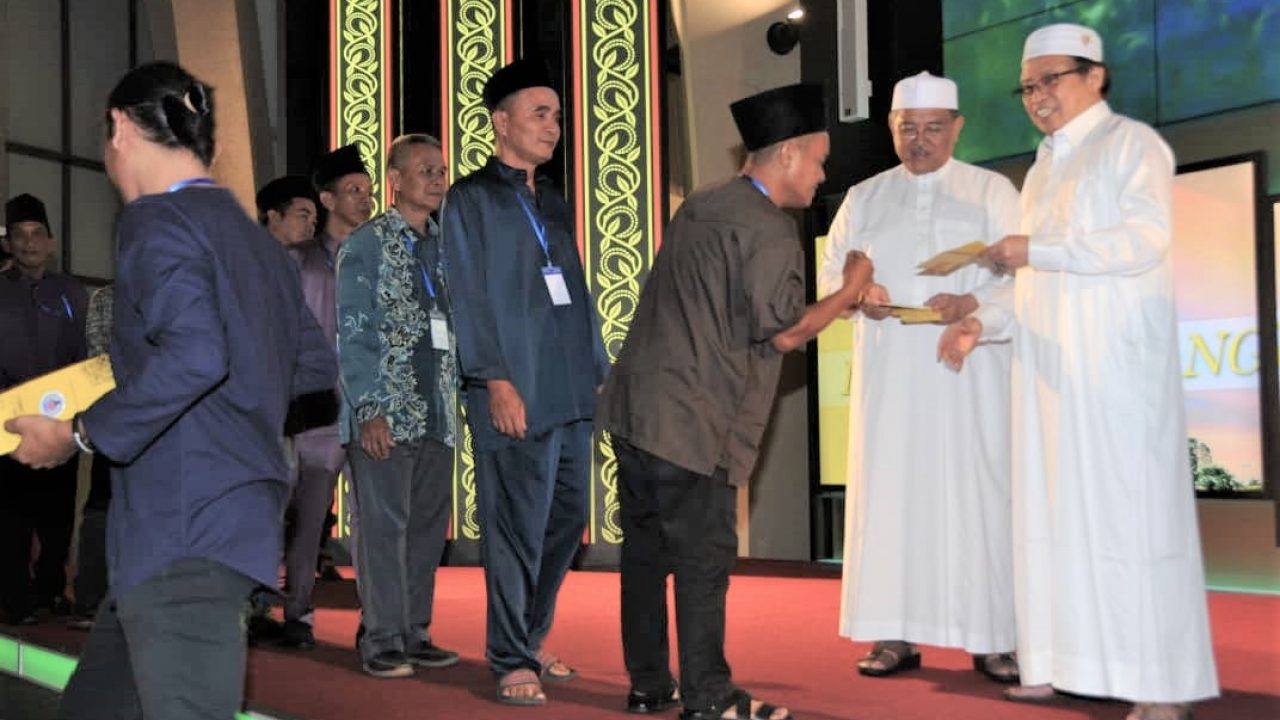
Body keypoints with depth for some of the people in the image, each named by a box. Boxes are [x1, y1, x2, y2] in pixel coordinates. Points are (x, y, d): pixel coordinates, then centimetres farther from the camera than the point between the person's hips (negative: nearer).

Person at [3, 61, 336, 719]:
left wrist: (80, 435, -17)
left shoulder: (156, 220, -10)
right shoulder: (255, 238, 17)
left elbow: (194, 353, -26)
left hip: (185, 530, -9)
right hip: (231, 515, 9)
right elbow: (317, 364, 20)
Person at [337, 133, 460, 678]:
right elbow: (353, 334, -7)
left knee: (428, 526, 8)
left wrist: (456, 396, 10)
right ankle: (382, 640, 4)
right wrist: (370, 410, -15)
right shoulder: (365, 245, -2)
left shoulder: (446, 247, 14)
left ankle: (414, 633, 17)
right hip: (386, 415, -6)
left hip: (437, 415, 6)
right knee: (385, 526, -4)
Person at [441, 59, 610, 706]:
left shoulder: (553, 203, 21)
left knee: (566, 521, 10)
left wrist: (601, 371, 17)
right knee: (517, 529, -4)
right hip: (516, 393, -7)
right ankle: (512, 660, 7)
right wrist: (495, 379, -15)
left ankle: (530, 639, 25)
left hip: (571, 392, 7)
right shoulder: (471, 197, 1)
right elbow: (469, 298, -7)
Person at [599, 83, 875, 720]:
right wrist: (849, 292, 2)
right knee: (703, 558, 0)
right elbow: (783, 333, -12)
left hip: (633, 404, 9)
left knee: (646, 548, 13)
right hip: (692, 422, -9)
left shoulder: (700, 207, 15)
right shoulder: (770, 231, -11)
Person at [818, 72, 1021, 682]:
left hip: (968, 368, -2)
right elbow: (830, 276, 11)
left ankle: (993, 636, 2)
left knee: (976, 491, -4)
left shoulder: (992, 191, 7)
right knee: (889, 490, -1)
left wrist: (970, 302, -20)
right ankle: (895, 634, 3)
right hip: (888, 371, 2)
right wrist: (859, 294, -12)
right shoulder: (863, 198, 14)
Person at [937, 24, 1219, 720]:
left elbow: (1145, 239, -15)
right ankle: (1066, 662, 10)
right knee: (1056, 511, 5)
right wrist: (981, 323, 5)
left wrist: (1037, 250, -14)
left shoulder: (1132, 144, 0)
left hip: (1116, 363, -7)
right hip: (1049, 367, 7)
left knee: (1129, 512, -6)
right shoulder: (1041, 171, 20)